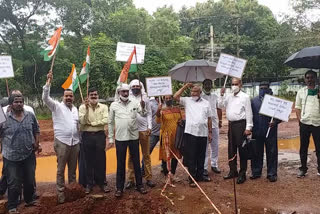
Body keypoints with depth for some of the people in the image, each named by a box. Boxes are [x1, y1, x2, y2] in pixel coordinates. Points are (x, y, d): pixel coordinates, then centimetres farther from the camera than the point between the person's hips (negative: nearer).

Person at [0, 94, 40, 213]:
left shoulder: (30, 116, 1)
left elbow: (36, 130, 12)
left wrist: (36, 142, 1)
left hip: (29, 155, 4)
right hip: (11, 157, -3)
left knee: (30, 181, 17)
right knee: (13, 184, 6)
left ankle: (29, 200, 39)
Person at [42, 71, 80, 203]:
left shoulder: (75, 109, 15)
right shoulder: (57, 106, -1)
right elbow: (45, 98, -17)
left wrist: (80, 140, 15)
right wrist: (48, 82, -25)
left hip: (75, 142, 5)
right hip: (62, 142, -5)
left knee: (73, 168, 13)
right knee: (61, 169, 2)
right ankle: (60, 192, 13)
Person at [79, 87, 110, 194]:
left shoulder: (103, 107, 3)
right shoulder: (82, 107, 1)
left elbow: (105, 121, -10)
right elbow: (82, 121, -11)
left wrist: (91, 123, -11)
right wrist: (87, 108, -20)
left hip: (100, 135, 1)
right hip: (87, 136, 0)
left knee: (101, 160, 6)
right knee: (89, 160, 7)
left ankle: (101, 182, 19)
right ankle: (89, 183, 20)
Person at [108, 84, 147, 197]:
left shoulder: (135, 103, 2)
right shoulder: (114, 105, 1)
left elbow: (143, 114, -8)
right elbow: (110, 123, 6)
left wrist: (143, 108, -30)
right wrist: (110, 138, 4)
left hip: (134, 137, 1)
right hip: (120, 138, -1)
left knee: (136, 162, 10)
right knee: (120, 163, 7)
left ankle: (139, 185, 23)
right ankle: (119, 187, 18)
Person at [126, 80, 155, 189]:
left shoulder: (145, 98, 7)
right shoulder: (128, 99, 2)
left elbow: (149, 113, 7)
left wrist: (149, 127, -3)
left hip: (144, 130, 1)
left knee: (146, 155, 7)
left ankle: (149, 178, 15)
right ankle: (131, 179, 13)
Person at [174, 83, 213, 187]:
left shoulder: (206, 103, 10)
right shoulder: (187, 101, 4)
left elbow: (209, 118, 11)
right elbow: (175, 97, -9)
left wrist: (210, 132, 8)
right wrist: (185, 87, -7)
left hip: (203, 133, 3)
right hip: (190, 133, -2)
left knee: (201, 156, 13)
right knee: (191, 156, 0)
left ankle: (200, 175, 27)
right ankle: (192, 178, 10)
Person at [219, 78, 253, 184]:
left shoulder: (245, 97, -5)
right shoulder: (229, 97, 13)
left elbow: (248, 113, -8)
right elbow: (220, 105, 14)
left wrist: (248, 127, -13)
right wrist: (221, 95, 3)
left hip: (240, 124, -6)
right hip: (231, 124, 7)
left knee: (241, 149, -1)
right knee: (231, 149, 13)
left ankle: (242, 173, 9)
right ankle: (233, 171, 27)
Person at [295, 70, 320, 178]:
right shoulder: (301, 92, 7)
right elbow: (297, 107, 8)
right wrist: (300, 120, -2)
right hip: (304, 123, 1)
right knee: (303, 146, 8)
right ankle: (303, 168, 18)